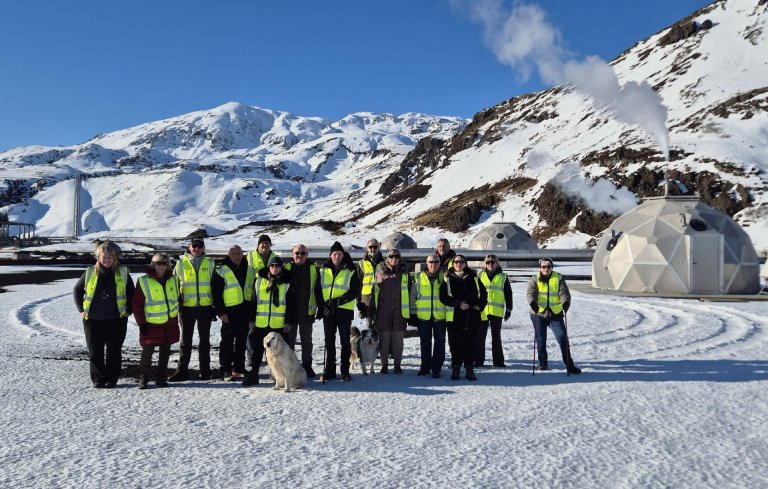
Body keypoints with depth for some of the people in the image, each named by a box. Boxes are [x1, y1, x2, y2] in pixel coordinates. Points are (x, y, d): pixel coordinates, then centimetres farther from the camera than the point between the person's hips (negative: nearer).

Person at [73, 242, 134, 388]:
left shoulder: (123, 272, 2)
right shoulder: (90, 273, 4)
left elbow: (132, 293, 10)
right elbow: (77, 290, 14)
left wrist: (128, 310, 2)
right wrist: (81, 309, 6)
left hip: (116, 319, -1)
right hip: (93, 319, 1)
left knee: (114, 350, 4)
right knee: (95, 351, 4)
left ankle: (112, 378, 16)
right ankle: (98, 379, 16)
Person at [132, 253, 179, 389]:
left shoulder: (172, 280, 8)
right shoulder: (144, 281, -6)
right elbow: (137, 304, -6)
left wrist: (177, 315, 14)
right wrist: (141, 323, -8)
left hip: (170, 323, 4)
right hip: (151, 324, -4)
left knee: (165, 352, 10)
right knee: (147, 352, -1)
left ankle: (161, 378, 21)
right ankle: (143, 379, 13)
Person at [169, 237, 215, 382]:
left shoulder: (209, 263, 6)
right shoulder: (181, 262, 3)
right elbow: (175, 283, 8)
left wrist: (215, 306, 5)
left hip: (205, 306, 1)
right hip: (187, 306, -1)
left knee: (205, 340, 8)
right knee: (185, 340, 5)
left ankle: (205, 371, 15)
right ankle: (182, 371, 11)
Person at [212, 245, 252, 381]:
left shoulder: (247, 268, 12)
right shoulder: (221, 271, -4)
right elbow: (216, 293, -7)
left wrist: (251, 309, 13)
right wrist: (221, 312, -13)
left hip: (245, 312, 5)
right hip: (230, 312, -5)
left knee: (242, 341, 11)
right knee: (227, 341, -3)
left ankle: (238, 368, 19)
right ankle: (225, 370, 2)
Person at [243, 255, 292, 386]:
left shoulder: (286, 283, 3)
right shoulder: (260, 281, 6)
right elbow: (253, 300, 7)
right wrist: (251, 319, 3)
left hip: (278, 324, -1)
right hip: (260, 323, 1)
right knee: (257, 349, 6)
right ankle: (253, 374, 15)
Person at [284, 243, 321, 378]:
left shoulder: (314, 269, 3)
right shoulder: (287, 268, 2)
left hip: (307, 311, 0)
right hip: (289, 311, 0)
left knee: (307, 340, 11)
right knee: (289, 340, 7)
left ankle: (307, 366, 21)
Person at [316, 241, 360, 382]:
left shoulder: (350, 272, -1)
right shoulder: (323, 271, 8)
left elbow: (355, 291, -7)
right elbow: (318, 290, 8)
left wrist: (339, 301, -17)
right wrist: (322, 306, -6)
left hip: (344, 311, -3)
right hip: (327, 312, 3)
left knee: (345, 341, 4)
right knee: (329, 342, 8)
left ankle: (345, 371, 12)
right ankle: (329, 370, 15)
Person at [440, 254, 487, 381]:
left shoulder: (473, 278, 11)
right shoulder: (448, 279, 4)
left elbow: (483, 293, 16)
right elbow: (443, 297, -3)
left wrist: (480, 306, 0)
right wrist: (458, 304, -13)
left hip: (473, 317, 2)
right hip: (454, 317, -2)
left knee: (471, 343, 4)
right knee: (455, 343, 1)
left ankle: (469, 369, 12)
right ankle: (456, 369, 12)